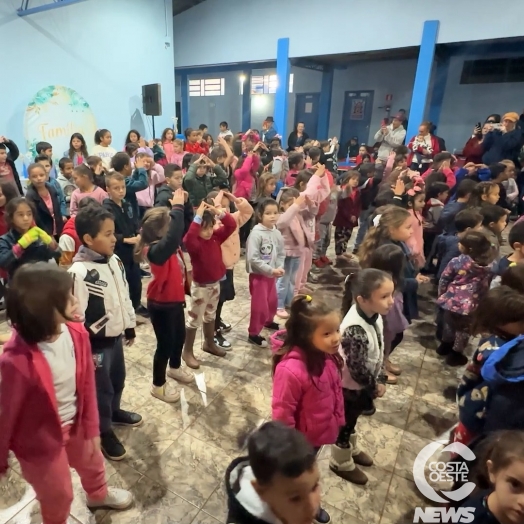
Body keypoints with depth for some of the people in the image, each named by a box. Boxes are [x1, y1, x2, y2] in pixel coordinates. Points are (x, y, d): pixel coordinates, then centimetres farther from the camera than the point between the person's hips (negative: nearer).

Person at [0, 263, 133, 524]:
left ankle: (98, 495, 67)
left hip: (75, 424, 6)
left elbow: (86, 382, -7)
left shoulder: (75, 332, -20)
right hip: (40, 441, -6)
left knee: (93, 464, 33)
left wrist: (91, 428, 1)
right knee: (58, 495, 22)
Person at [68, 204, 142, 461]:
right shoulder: (79, 272, -26)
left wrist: (130, 325, 15)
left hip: (116, 335, 7)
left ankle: (114, 412, 52)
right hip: (96, 343, -7)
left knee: (118, 379, 25)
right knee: (102, 389, 11)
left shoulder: (114, 261, -2)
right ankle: (104, 432, 34)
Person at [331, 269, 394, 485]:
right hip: (350, 387, -7)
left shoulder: (374, 316, -12)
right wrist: (374, 387, -13)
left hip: (363, 385, 7)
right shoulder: (355, 329, -39)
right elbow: (357, 368, -29)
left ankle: (351, 449, 57)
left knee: (351, 421, 31)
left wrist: (381, 380, 3)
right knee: (344, 424, 19)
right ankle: (342, 463, 43)